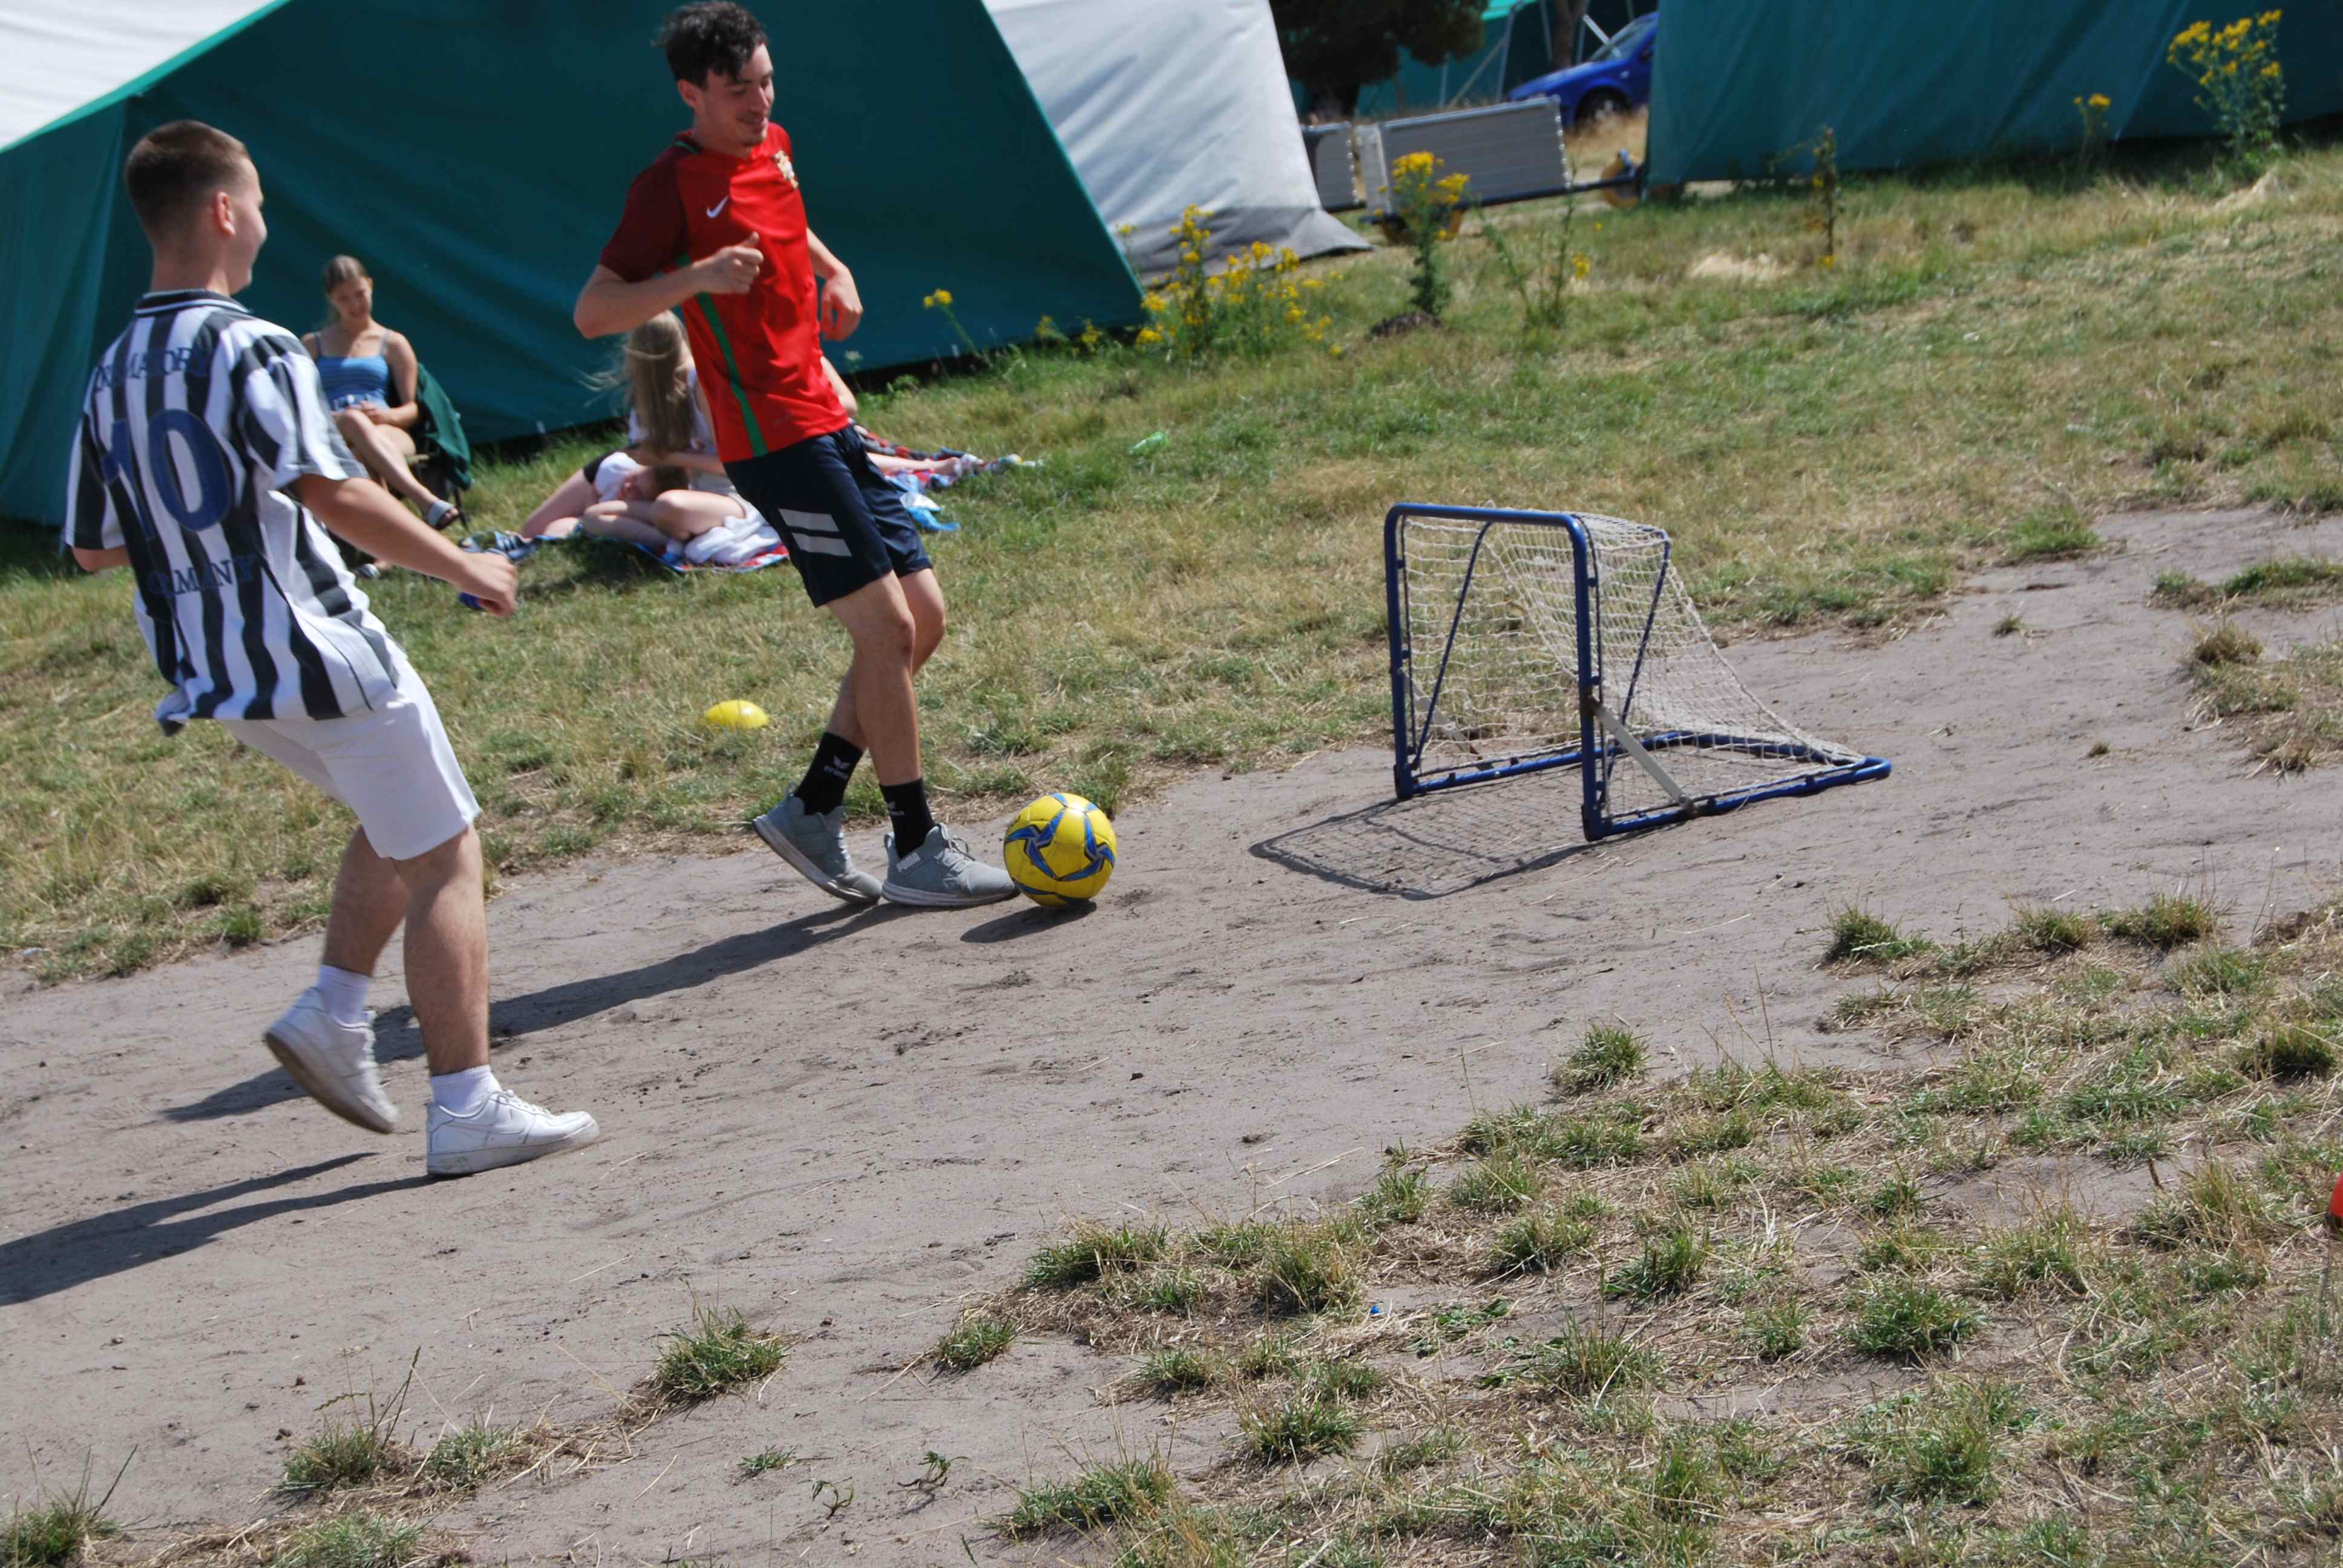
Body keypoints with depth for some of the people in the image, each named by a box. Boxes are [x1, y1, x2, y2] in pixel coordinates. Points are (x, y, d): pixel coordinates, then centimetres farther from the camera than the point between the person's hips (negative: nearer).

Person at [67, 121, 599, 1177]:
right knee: (445, 862, 0)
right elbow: (334, 495, -25)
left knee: (399, 828, 26)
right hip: (318, 655, -8)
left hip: (217, 679, 8)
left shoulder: (111, 375, 10)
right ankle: (467, 1110, -2)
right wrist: (462, 567, -15)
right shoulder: (253, 350, -15)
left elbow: (93, 548, 15)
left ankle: (335, 1013, 14)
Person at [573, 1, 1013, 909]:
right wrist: (696, 278, -27)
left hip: (827, 422, 9)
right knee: (888, 629, -10)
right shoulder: (672, 186, -11)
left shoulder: (771, 149, 14)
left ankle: (813, 809, 14)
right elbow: (592, 312, -14)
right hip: (776, 439, -9)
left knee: (923, 618, 8)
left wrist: (830, 269, 17)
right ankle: (917, 852, -3)